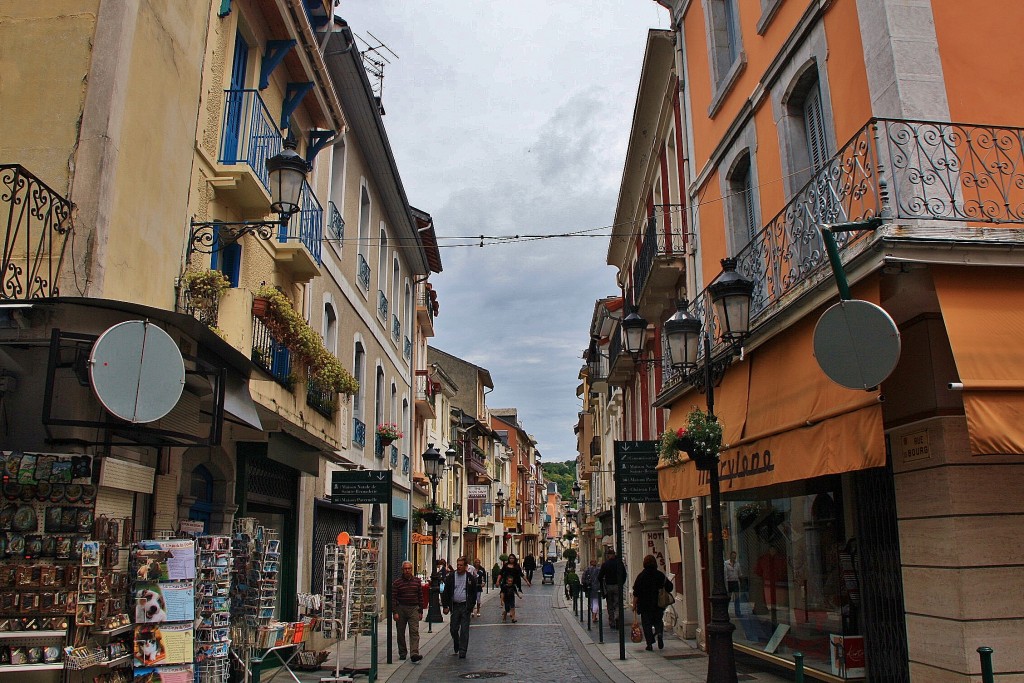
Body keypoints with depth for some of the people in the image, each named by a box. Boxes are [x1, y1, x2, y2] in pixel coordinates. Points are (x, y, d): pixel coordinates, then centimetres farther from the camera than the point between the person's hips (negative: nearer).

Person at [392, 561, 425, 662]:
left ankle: (414, 653, -18)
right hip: (401, 608, -1)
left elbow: (420, 596, 11)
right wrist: (395, 612, -10)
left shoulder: (417, 581, 7)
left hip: (414, 608, 1)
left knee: (414, 631, -10)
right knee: (401, 632, 8)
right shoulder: (397, 582, -2)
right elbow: (393, 598, -4)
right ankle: (402, 653, 21)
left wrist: (421, 611, 8)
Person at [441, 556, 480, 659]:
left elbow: (474, 592, 6)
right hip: (454, 606, 2)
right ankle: (456, 648, 28)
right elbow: (446, 592, 6)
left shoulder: (470, 578, 1)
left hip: (465, 606, -2)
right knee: (453, 629, 6)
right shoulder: (451, 577, 3)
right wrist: (445, 606, 0)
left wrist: (471, 605, -2)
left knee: (464, 630, -2)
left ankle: (462, 651, 5)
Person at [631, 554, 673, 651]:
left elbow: (636, 592, -8)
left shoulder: (641, 576, -8)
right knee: (658, 621, 19)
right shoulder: (660, 575, -2)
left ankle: (650, 644, 2)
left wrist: (634, 604, -2)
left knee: (646, 623, 6)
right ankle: (660, 633, -9)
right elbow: (669, 587, 4)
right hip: (659, 605, 2)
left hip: (645, 605, -2)